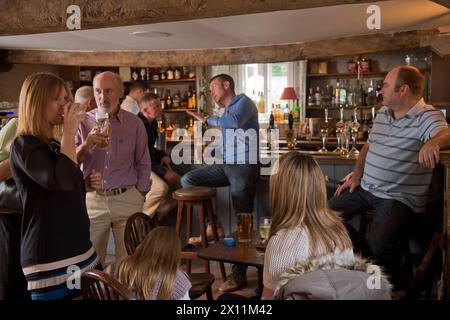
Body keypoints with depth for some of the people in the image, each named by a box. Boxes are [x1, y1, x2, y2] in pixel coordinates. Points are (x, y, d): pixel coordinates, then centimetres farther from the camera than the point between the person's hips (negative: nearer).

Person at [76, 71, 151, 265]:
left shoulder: (135, 124, 1)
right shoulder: (83, 122, 1)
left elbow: (143, 165, 7)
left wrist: (139, 198, 3)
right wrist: (86, 144, -20)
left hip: (127, 199, 0)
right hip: (93, 199, 1)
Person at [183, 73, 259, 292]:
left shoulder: (243, 102, -3)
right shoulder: (226, 112, 22)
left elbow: (235, 121, -26)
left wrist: (208, 120, -14)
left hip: (244, 167, -8)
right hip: (225, 165, 8)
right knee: (187, 180, -2)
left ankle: (239, 273, 5)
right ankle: (213, 226, 2)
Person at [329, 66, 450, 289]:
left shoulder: (427, 117, -13)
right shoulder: (382, 113, 11)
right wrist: (357, 175, 11)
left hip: (399, 197, -8)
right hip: (366, 188, 8)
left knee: (378, 243, -28)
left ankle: (394, 283, 7)